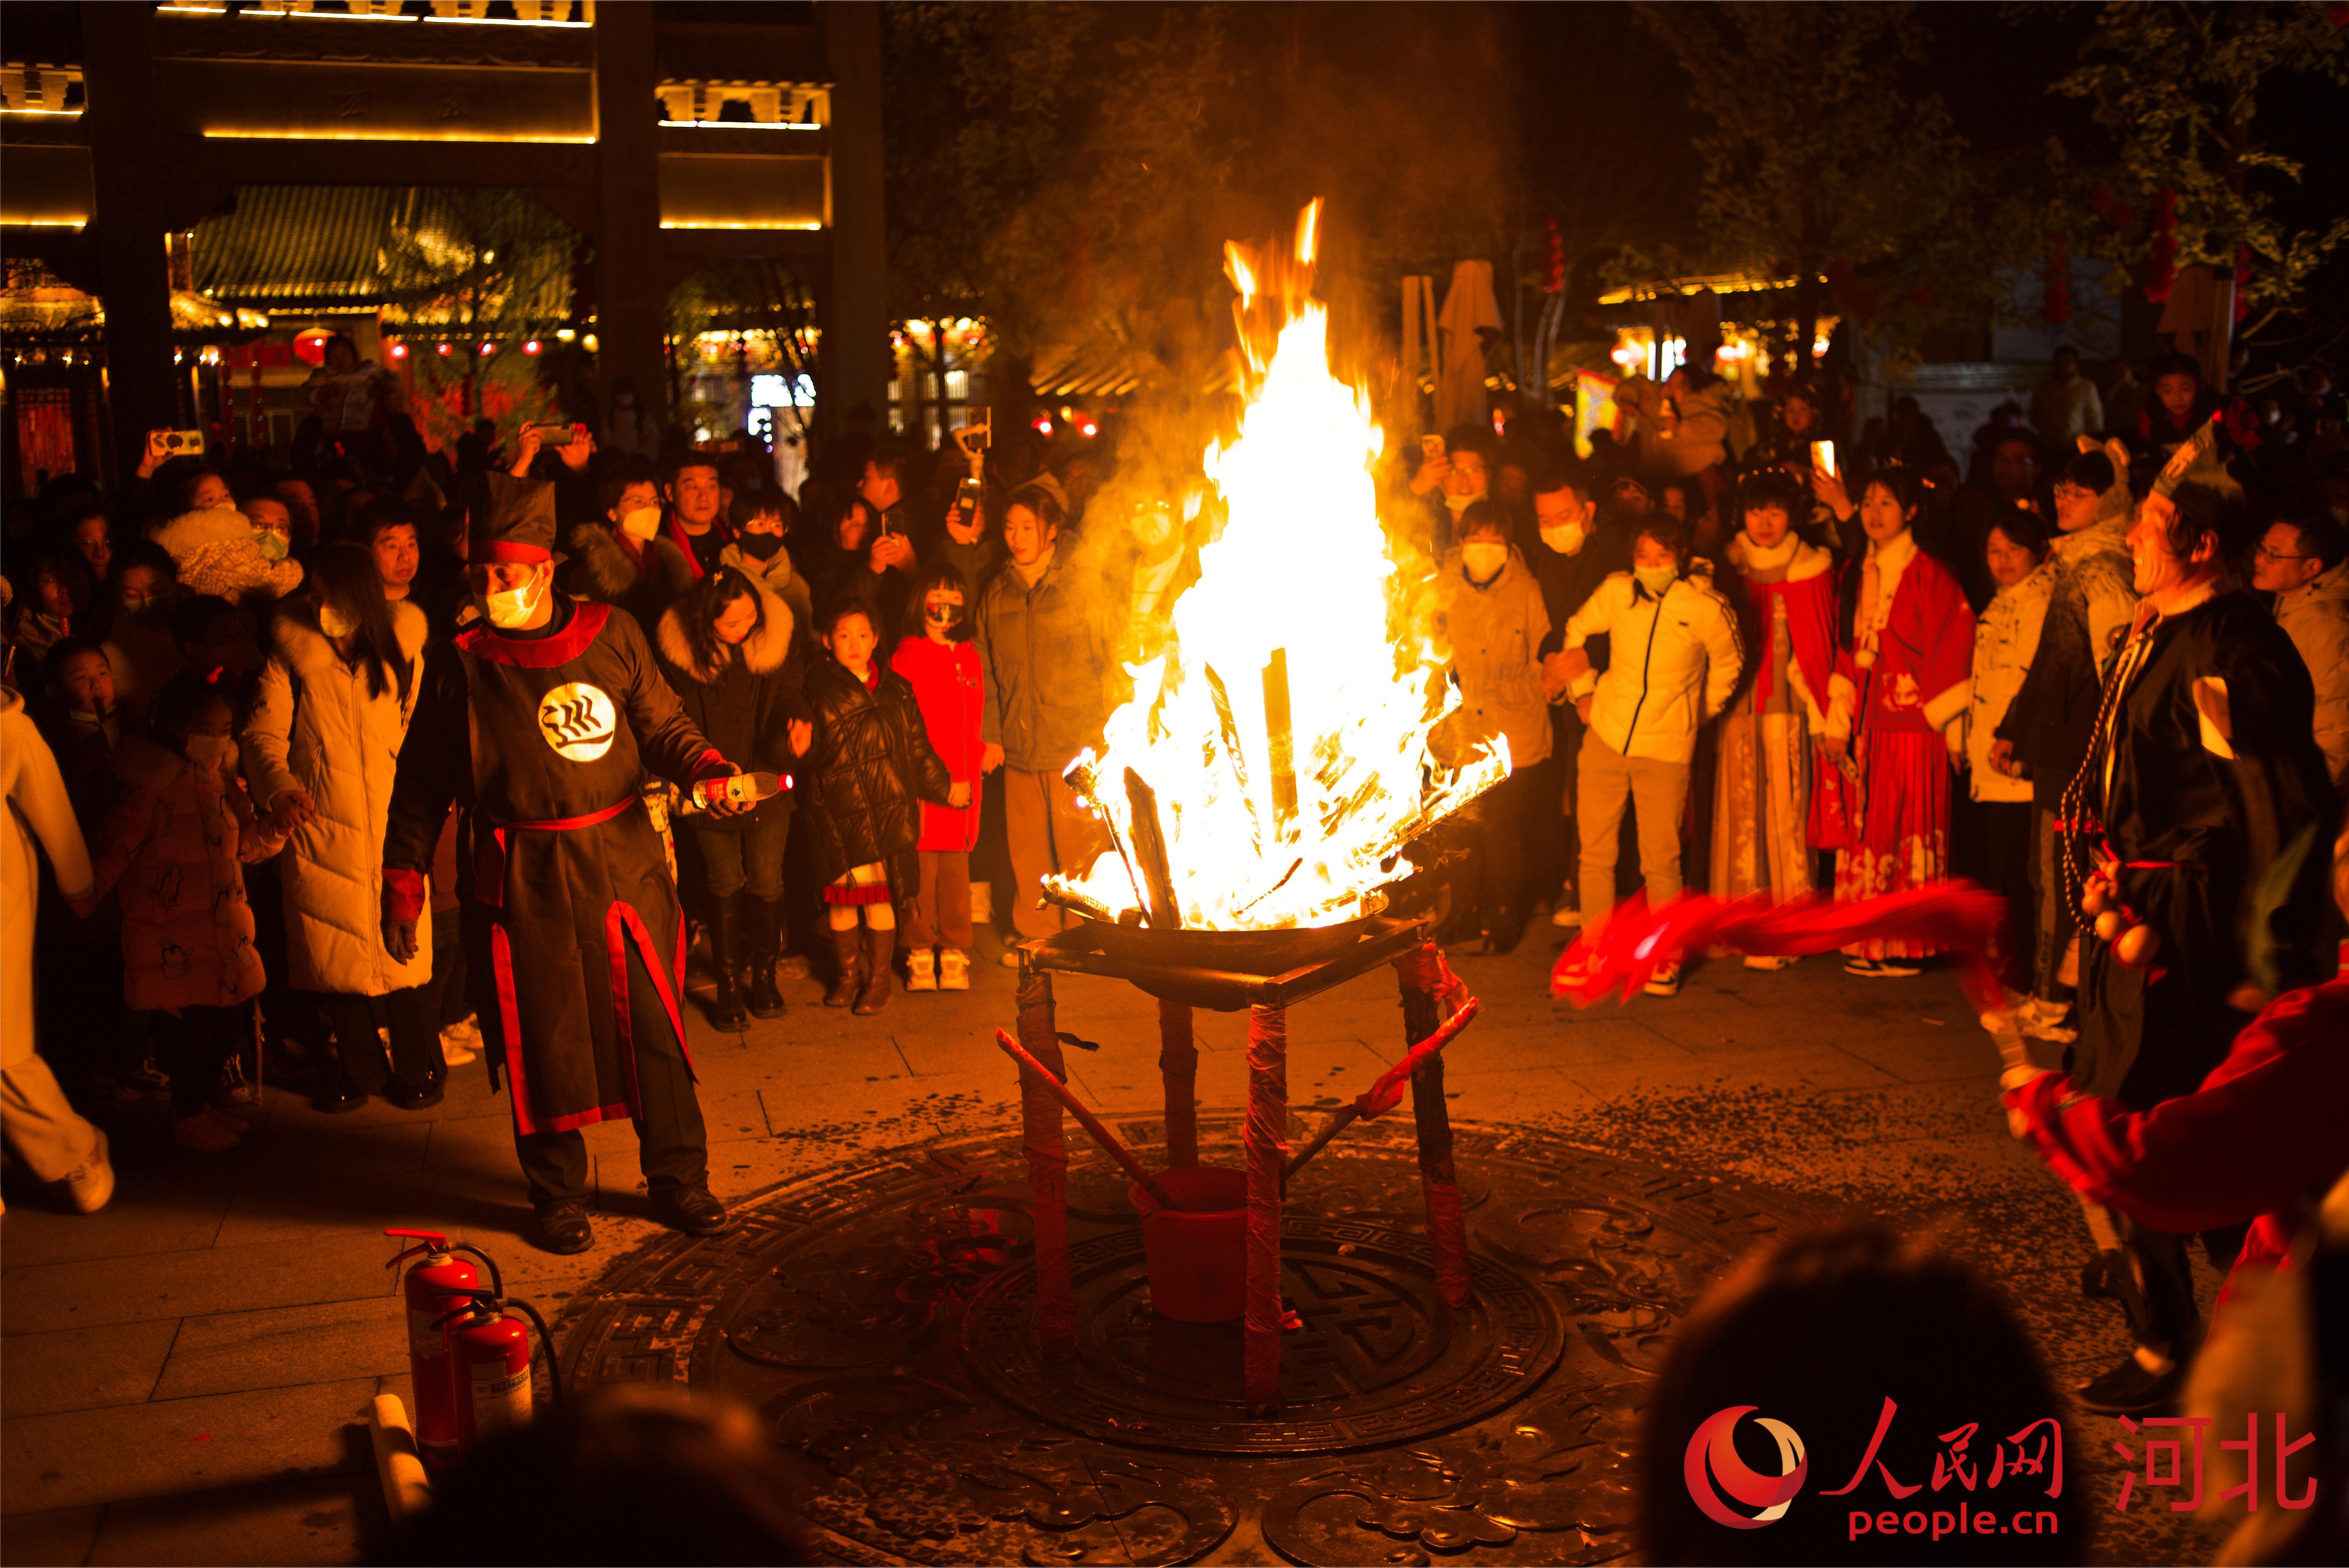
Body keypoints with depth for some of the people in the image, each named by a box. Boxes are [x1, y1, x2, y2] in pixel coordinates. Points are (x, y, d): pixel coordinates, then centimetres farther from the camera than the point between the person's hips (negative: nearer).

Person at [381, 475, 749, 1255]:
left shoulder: (612, 634, 3)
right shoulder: (457, 665, 0)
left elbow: (663, 725, 10)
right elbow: (421, 784, 7)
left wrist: (709, 769, -10)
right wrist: (403, 885, 5)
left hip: (625, 861, 1)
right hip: (521, 883, -1)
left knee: (654, 1029, 6)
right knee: (541, 1043, 5)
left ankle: (678, 1181, 23)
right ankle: (559, 1196, 24)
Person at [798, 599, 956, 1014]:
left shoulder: (896, 689, 11)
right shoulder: (818, 689, 3)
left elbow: (918, 748, 19)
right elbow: (809, 749, -1)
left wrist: (945, 787, 22)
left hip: (889, 808, 1)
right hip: (838, 810, -1)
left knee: (880, 893, -1)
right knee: (842, 893, 3)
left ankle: (878, 979, 14)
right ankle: (848, 974, 23)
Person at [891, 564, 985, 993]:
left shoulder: (969, 656, 14)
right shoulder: (907, 656, -2)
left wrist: (974, 762, 9)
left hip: (962, 781, 4)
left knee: (956, 869, 5)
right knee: (922, 867, -1)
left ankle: (954, 955, 14)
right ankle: (920, 953, 11)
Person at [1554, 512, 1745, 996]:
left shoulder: (1707, 607, -10)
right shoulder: (1616, 591, -4)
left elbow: (1729, 666, 9)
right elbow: (1576, 631, 16)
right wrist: (1583, 692, 13)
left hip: (1666, 749, -3)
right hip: (1605, 738, 3)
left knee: (1660, 860, -1)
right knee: (1595, 852, 6)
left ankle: (1666, 959, 15)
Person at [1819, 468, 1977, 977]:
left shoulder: (1929, 574, -7)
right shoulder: (1856, 574, 12)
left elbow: (1956, 648, -7)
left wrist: (1941, 717, -8)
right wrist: (1838, 724, 7)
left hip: (1913, 725, -6)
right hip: (1866, 724, 6)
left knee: (1907, 833, -3)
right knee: (1867, 831, 7)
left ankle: (1907, 947, 4)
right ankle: (1871, 941, 14)